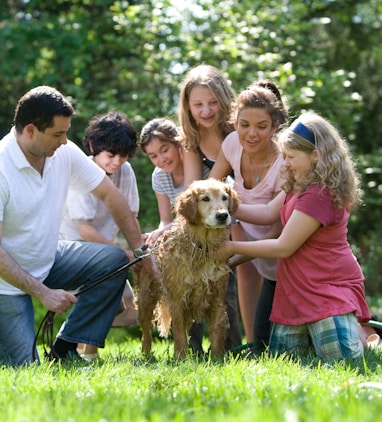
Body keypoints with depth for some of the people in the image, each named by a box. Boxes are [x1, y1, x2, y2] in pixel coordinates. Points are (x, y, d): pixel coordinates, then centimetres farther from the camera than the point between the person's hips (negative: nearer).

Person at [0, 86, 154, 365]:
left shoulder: (64, 153, -8)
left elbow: (109, 195, 2)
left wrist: (141, 250, -4)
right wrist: (43, 293, -28)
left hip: (49, 261, 7)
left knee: (114, 261, -14)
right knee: (25, 371, -15)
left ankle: (65, 350, -6)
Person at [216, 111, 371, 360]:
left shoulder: (319, 194, -24)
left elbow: (283, 248, -21)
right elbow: (269, 213, 8)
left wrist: (232, 248, -11)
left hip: (329, 288, -9)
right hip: (298, 290, 9)